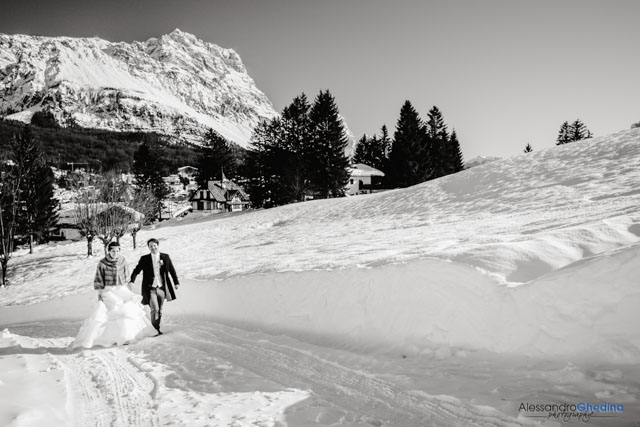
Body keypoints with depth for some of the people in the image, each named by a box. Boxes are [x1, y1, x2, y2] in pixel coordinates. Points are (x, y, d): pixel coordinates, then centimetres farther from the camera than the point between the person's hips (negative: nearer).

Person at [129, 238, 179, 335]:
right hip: (150, 289, -2)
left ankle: (158, 328, 24)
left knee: (159, 310, 10)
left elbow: (172, 270, 8)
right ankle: (155, 329, 1)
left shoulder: (165, 257, 4)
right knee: (154, 309, -12)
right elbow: (136, 270, 1)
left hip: (161, 288, 2)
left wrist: (176, 282, 5)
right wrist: (132, 280, -15)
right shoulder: (144, 259, 0)